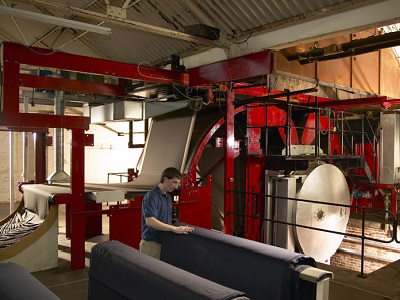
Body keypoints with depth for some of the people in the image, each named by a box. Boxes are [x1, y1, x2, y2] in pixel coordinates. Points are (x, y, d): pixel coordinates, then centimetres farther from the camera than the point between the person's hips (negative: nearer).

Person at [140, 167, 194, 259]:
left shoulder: (168, 197, 12)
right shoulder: (152, 196, -16)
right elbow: (150, 221, -29)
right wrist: (174, 229, -32)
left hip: (165, 242, 8)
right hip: (151, 244, -8)